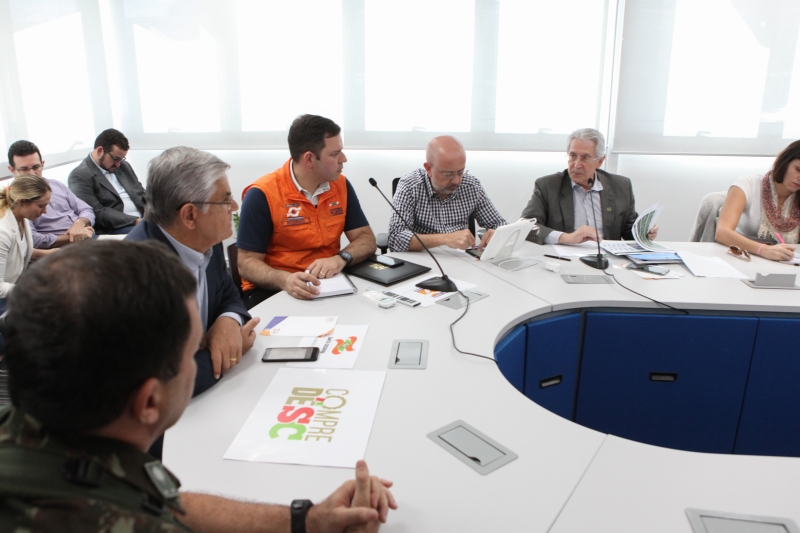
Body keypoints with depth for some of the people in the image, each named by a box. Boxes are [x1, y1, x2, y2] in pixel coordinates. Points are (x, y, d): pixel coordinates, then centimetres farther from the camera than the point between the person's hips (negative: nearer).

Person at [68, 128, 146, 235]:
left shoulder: (124, 166, 19)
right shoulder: (80, 175, -3)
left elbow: (142, 194, 20)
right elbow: (97, 213, -11)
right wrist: (135, 221, -19)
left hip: (143, 219, 7)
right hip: (113, 230, -7)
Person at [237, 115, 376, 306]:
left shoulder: (341, 185, 2)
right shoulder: (262, 195, -13)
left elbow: (366, 239, 3)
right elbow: (247, 263, -12)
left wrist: (340, 259, -19)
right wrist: (284, 279, -33)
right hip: (273, 290, -5)